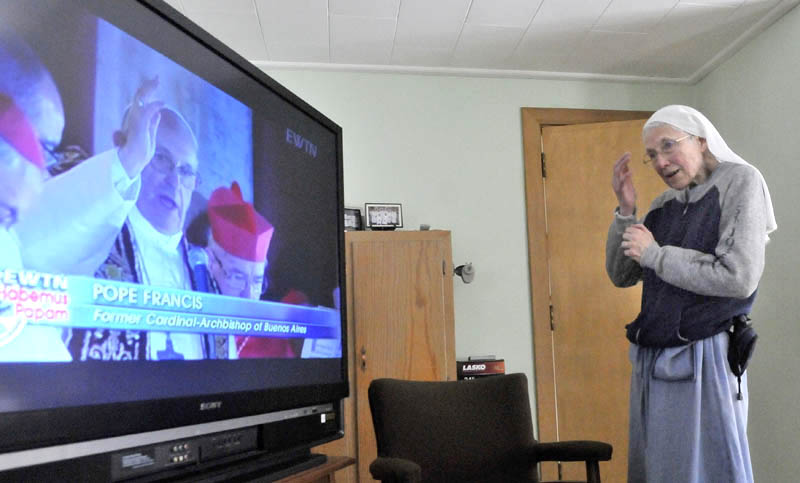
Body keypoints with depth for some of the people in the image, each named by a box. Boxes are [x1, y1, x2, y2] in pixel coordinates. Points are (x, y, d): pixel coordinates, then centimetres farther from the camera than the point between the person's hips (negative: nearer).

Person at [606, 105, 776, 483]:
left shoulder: (739, 181, -6)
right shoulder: (662, 206, 11)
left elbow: (739, 278, -18)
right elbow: (621, 276, 11)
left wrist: (654, 254, -11)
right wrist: (625, 211, 0)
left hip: (703, 358, -6)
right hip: (651, 360, 7)